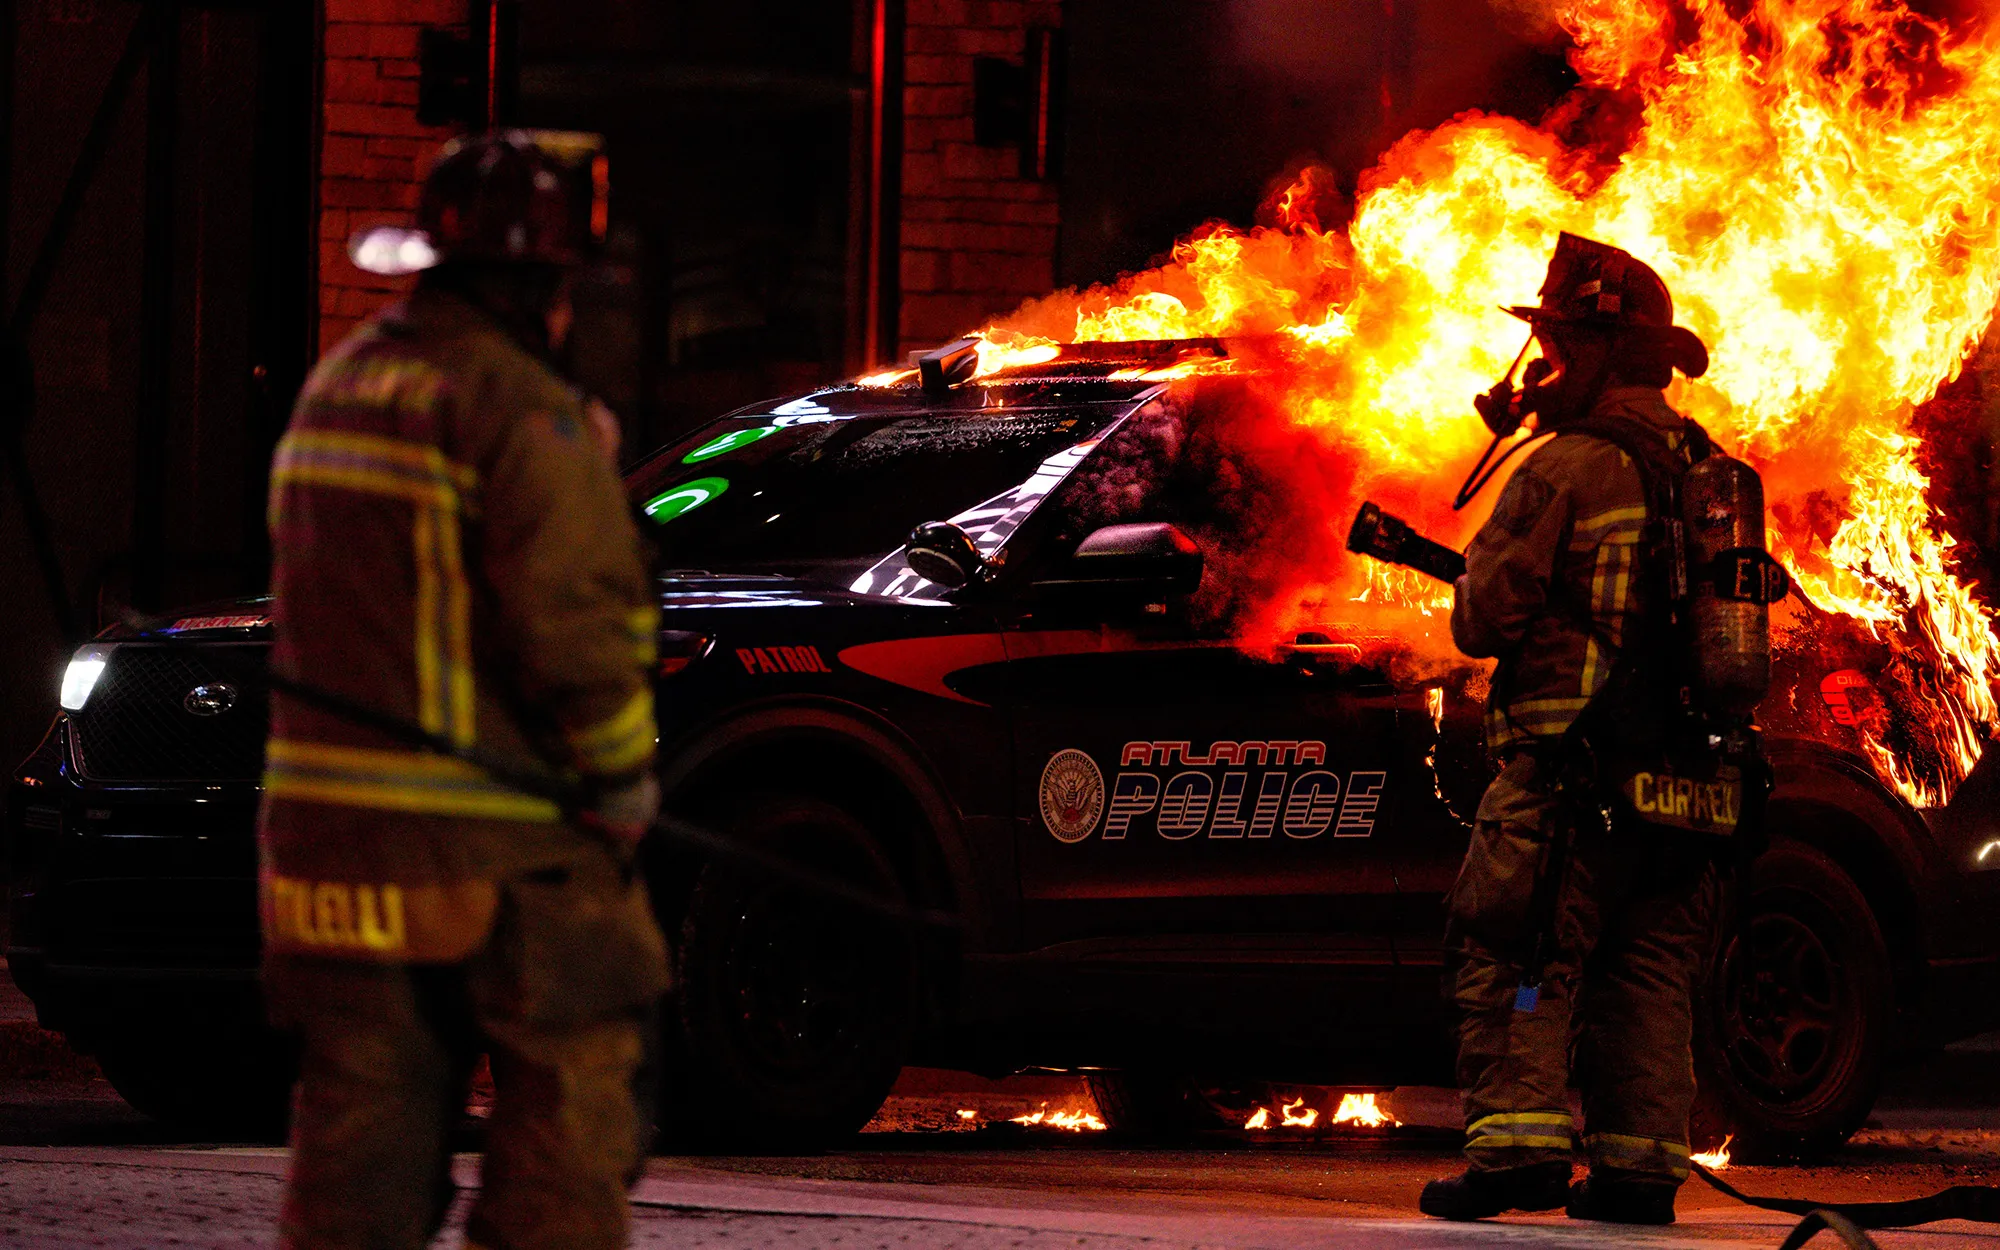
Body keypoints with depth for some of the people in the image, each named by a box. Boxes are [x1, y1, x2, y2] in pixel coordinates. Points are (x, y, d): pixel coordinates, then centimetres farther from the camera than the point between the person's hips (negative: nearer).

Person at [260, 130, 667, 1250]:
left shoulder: (338, 387, 15)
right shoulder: (523, 412, -13)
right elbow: (570, 617, -19)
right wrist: (623, 778, -8)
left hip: (333, 827, 8)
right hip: (502, 843, -8)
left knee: (363, 1114, 8)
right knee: (565, 1113, 0)